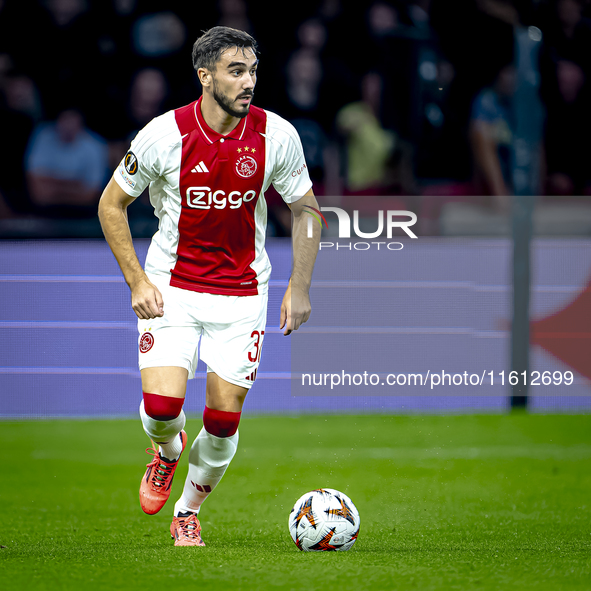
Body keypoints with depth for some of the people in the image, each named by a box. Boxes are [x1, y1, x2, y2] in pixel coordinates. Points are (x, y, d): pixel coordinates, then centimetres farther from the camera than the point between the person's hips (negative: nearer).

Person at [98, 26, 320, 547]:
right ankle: (167, 451, 21)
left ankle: (188, 512, 25)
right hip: (171, 289, -1)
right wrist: (137, 280, -7)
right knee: (161, 405, -17)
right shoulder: (165, 135, -14)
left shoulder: (276, 135, -9)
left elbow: (305, 209, 6)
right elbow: (112, 205, -1)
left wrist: (299, 288, 0)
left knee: (224, 422, -1)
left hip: (242, 295, 1)